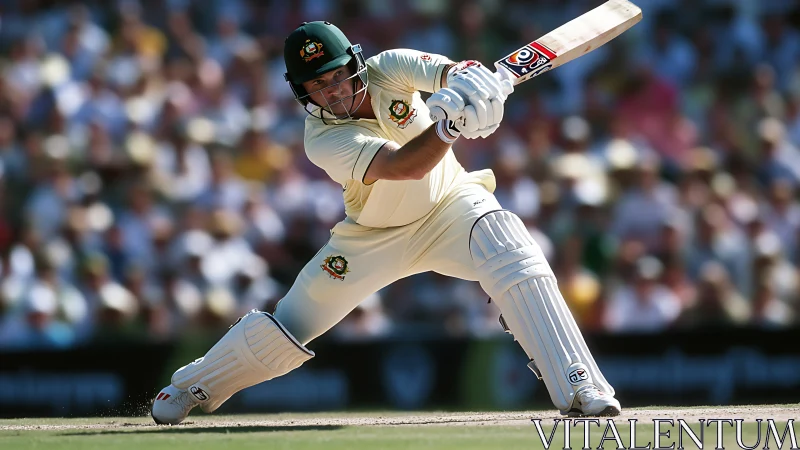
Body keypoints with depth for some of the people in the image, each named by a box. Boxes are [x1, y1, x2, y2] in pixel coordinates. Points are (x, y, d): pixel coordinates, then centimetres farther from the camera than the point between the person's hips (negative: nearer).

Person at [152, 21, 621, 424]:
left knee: (516, 259, -28)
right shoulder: (322, 140, -27)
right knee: (293, 321, 1)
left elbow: (452, 71, -34)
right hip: (374, 236, -1)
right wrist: (450, 123, -57)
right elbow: (401, 166, -40)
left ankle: (580, 387, -29)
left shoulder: (389, 68, -19)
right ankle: (195, 385, 28)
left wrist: (474, 81, -58)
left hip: (450, 204, 1)